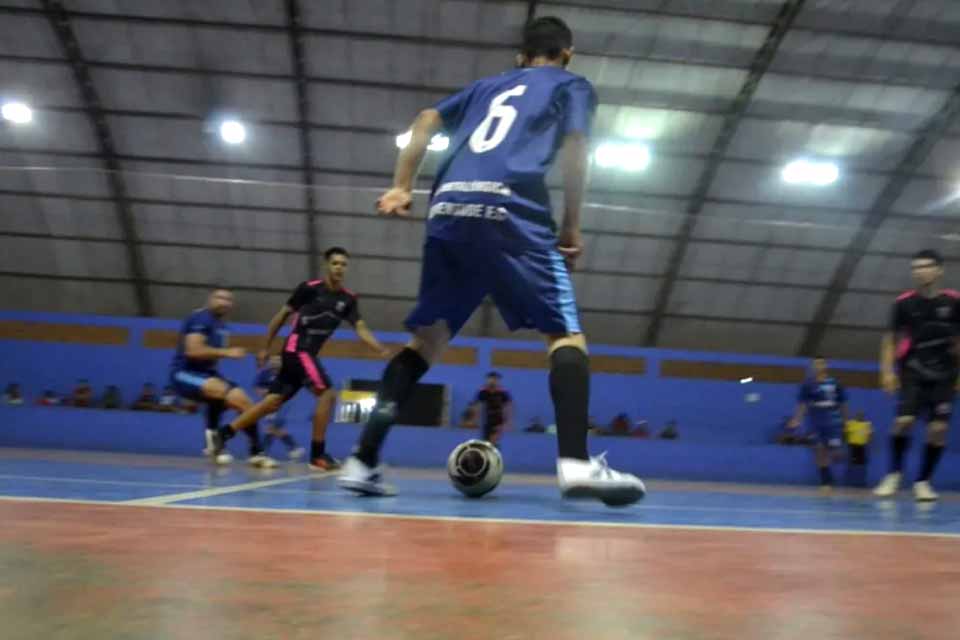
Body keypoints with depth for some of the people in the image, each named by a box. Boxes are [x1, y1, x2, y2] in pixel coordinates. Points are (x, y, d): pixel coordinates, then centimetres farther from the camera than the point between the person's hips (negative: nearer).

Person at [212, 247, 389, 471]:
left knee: (273, 402, 8)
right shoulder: (309, 288, -8)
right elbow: (282, 315, 0)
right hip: (296, 350, -6)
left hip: (308, 353, 6)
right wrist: (266, 347, 3)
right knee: (327, 393, -17)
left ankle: (223, 433, 19)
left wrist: (381, 349, -20)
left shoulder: (348, 299, 5)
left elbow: (361, 329, -4)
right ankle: (318, 454, -9)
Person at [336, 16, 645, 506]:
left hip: (448, 210, 5)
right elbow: (574, 149, 3)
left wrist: (401, 187, 16)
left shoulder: (488, 84, 34)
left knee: (427, 338, 12)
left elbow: (427, 120, 22)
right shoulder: (572, 86, 21)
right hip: (509, 209, -4)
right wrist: (572, 226, 8)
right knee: (565, 331, -1)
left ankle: (363, 461, 6)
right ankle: (576, 463, -19)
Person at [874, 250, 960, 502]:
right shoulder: (904, 303, -2)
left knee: (939, 428, -4)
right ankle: (894, 474, 5)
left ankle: (923, 481, 13)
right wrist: (887, 370, -4)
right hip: (913, 371, -1)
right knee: (904, 420, -15)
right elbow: (891, 339, 5)